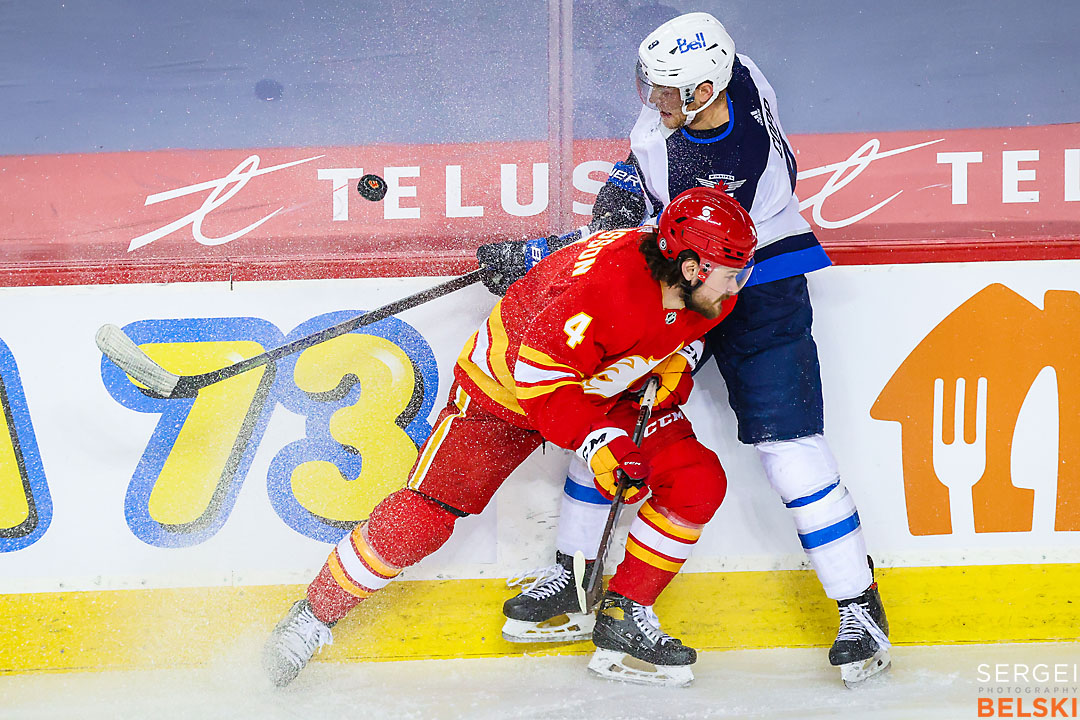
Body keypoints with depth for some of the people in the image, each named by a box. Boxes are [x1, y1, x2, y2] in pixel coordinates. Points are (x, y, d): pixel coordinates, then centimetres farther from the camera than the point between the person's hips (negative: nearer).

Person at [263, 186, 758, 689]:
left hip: (606, 392, 7)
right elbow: (541, 372, -38)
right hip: (505, 388, -7)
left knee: (698, 481, -11)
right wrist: (599, 443, -45)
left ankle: (624, 617, 0)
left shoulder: (705, 290, -15)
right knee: (420, 520, -12)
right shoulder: (606, 289, -39)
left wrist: (671, 373, -6)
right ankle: (317, 611, 10)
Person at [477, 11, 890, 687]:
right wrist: (630, 181, -6)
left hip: (758, 295, -8)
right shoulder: (729, 73, -13)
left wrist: (526, 258, -28)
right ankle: (572, 580, 17)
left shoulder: (740, 163, -35)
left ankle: (861, 609, -1)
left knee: (790, 449, -14)